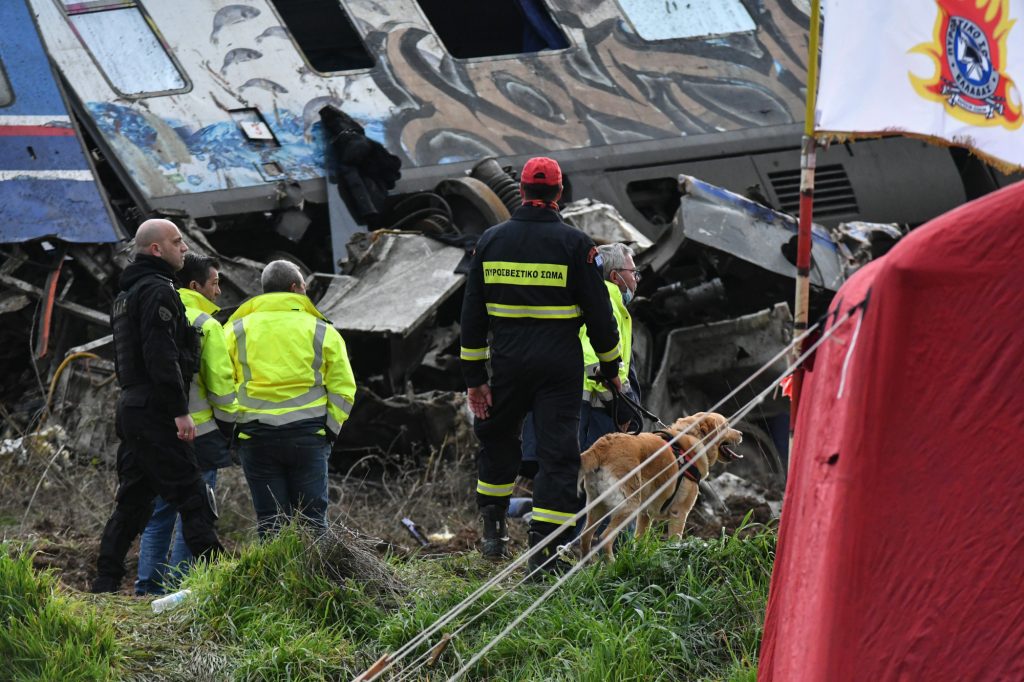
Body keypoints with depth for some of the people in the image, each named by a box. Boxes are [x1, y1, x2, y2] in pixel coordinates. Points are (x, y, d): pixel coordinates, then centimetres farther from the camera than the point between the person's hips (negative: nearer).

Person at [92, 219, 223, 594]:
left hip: (131, 408, 10)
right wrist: (181, 411, -21)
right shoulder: (158, 291, -12)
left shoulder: (127, 295, 21)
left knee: (131, 500, 12)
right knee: (192, 498, -10)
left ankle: (105, 583, 11)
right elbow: (162, 357, -21)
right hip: (156, 412, -10)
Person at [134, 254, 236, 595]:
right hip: (197, 432, -7)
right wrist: (231, 426, 0)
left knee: (158, 515, 13)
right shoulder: (206, 326, -11)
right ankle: (176, 586, -4)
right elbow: (221, 385, -12)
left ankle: (147, 587, 12)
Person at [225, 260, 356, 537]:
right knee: (313, 518, 4)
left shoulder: (236, 329, 7)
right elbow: (343, 389, 4)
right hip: (308, 438, -1)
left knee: (269, 522, 4)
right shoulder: (322, 331, 6)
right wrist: (329, 431, 11)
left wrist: (231, 430, 10)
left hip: (255, 438, 1)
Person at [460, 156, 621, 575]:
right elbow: (598, 311, -4)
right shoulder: (574, 243, -5)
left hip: (508, 362, 3)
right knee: (558, 452, 0)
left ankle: (493, 531, 25)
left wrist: (474, 376, 9)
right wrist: (611, 367, 9)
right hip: (560, 365, -3)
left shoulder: (491, 240, 4)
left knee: (497, 439, 23)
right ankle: (542, 550, -5)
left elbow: (473, 314, 5)